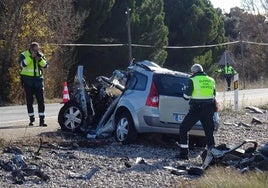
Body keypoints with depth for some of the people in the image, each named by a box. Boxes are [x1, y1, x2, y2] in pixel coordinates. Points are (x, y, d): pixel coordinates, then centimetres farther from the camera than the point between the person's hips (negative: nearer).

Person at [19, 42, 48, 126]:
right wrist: (31, 57, -24)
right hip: (28, 80, -2)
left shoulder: (40, 55, 8)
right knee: (29, 100, 2)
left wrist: (40, 59, -17)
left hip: (38, 79, 2)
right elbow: (22, 64, -20)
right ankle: (31, 119, 11)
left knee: (41, 100, -4)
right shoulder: (24, 55, -2)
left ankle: (42, 119, -4)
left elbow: (45, 65, -1)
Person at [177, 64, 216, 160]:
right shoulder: (211, 80, 10)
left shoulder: (193, 80, -7)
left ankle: (184, 153, 3)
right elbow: (213, 95, 17)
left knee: (183, 128, 7)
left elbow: (186, 96, -8)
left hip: (196, 109, -5)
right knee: (209, 131, 12)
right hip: (209, 109, 5)